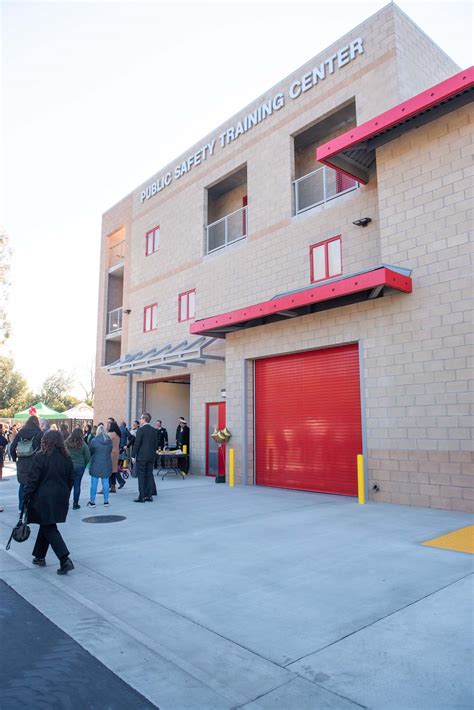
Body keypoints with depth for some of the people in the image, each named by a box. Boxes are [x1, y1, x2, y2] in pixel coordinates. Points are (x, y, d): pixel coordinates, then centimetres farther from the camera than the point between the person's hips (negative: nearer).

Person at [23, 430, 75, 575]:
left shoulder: (40, 457, -12)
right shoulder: (66, 459, 3)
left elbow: (33, 480, -12)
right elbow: (71, 480, 8)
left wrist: (26, 498, -4)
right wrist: (65, 495, 19)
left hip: (43, 499, -5)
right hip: (61, 498, 5)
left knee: (49, 529, 1)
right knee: (47, 525, 21)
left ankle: (65, 560, -11)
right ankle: (40, 557, 32)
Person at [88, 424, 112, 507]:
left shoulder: (94, 441, -12)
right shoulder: (110, 441, -1)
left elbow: (90, 452, -1)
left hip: (96, 464, -3)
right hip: (107, 464, 3)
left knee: (94, 483, 6)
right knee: (105, 483, 10)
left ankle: (92, 501, 13)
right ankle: (106, 501, 16)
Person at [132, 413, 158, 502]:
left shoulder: (141, 430, -11)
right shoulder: (154, 430, 8)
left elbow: (136, 444, -12)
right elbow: (156, 444, 11)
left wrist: (133, 455, -5)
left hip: (142, 457, -6)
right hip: (151, 456, 6)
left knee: (141, 476, -2)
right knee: (149, 475, 10)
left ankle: (141, 497, -1)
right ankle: (149, 496, 12)